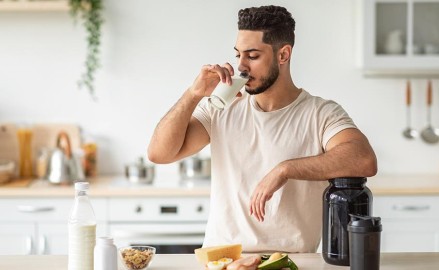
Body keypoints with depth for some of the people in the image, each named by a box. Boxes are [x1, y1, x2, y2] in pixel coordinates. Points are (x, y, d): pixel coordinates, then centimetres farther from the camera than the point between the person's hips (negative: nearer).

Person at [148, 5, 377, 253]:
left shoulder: (321, 114, -3)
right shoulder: (222, 108, 6)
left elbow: (365, 161, -21)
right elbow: (159, 153, 1)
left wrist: (284, 169, -24)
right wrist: (194, 94, -9)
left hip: (291, 261, -2)